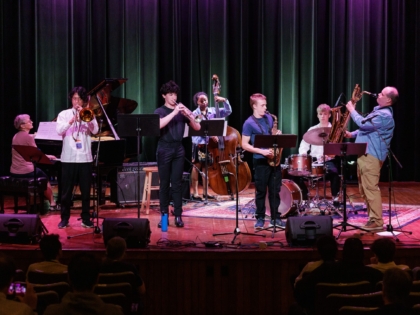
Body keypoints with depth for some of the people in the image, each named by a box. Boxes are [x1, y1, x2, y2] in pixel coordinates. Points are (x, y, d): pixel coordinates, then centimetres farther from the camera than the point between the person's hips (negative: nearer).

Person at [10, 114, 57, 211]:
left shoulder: (16, 136, 10)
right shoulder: (28, 137, -14)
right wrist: (48, 156, 6)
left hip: (14, 173, 7)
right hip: (26, 172, -7)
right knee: (45, 178, 19)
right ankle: (52, 203, 20)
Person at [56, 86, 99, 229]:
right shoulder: (64, 114, 6)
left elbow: (95, 130, -7)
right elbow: (59, 131, -10)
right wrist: (72, 120, -22)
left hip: (85, 158, 1)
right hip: (68, 158, -1)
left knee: (86, 191, 5)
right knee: (66, 191, 3)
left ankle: (86, 218, 13)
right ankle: (64, 218, 12)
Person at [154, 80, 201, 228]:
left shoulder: (182, 111, 8)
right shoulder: (159, 111, 1)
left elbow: (197, 127, 3)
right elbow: (159, 125, -21)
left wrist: (189, 115, -16)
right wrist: (174, 112, -25)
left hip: (178, 150, 2)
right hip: (164, 149, -2)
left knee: (177, 183, 1)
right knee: (164, 184, 2)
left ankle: (178, 215, 2)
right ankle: (164, 215, 7)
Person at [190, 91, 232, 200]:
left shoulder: (213, 111, 6)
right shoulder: (195, 114, -7)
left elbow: (228, 111, 7)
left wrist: (224, 101, -8)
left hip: (211, 143, 5)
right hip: (199, 143, -5)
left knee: (207, 167, 11)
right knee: (197, 167, -1)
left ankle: (205, 191, 21)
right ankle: (195, 192, 3)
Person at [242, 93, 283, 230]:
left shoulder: (269, 118, 9)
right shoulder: (249, 123, -8)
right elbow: (245, 145, -10)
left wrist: (278, 135, -2)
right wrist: (262, 151, -19)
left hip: (273, 159, 5)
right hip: (260, 161, -5)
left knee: (275, 190, 8)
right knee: (261, 191, 3)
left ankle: (275, 217, 17)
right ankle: (260, 218, 13)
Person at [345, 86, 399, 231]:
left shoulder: (385, 115, -17)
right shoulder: (378, 111, 18)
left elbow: (363, 124, -24)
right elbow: (365, 128, 27)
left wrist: (352, 110, -10)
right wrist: (352, 134, 11)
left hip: (371, 156, -11)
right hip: (365, 154, 11)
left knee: (370, 188, -9)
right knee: (364, 189, 13)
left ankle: (377, 221, -5)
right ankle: (372, 218, 19)